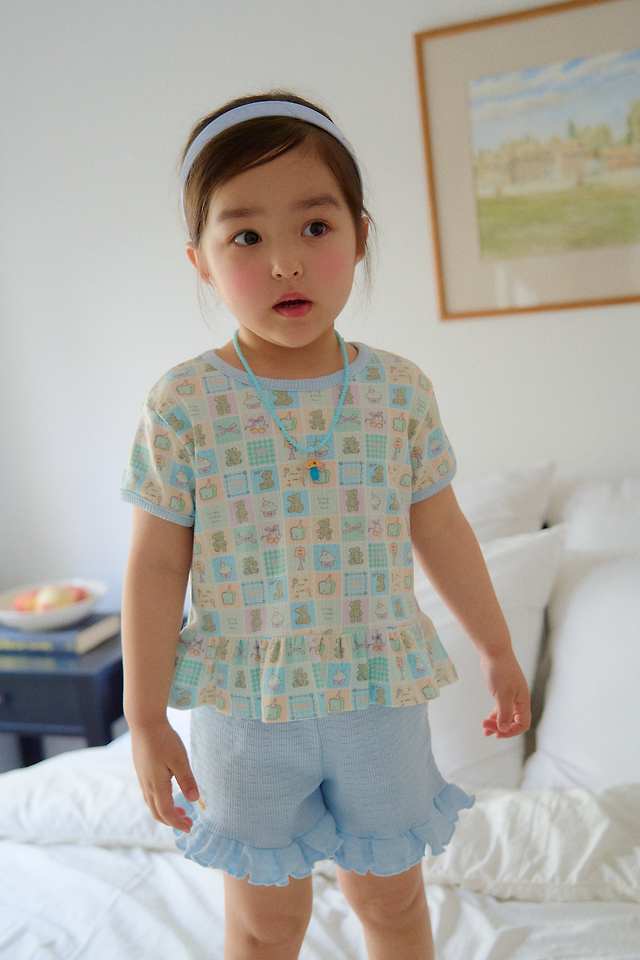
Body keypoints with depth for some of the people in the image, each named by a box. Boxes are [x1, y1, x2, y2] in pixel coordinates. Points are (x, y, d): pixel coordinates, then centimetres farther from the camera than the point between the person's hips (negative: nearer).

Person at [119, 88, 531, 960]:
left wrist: (498, 651, 13)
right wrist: (146, 721, -5)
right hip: (245, 702, -1)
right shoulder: (182, 405, -11)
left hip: (381, 690, 2)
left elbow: (441, 533, 6)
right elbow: (156, 568, -7)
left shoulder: (401, 390, -4)